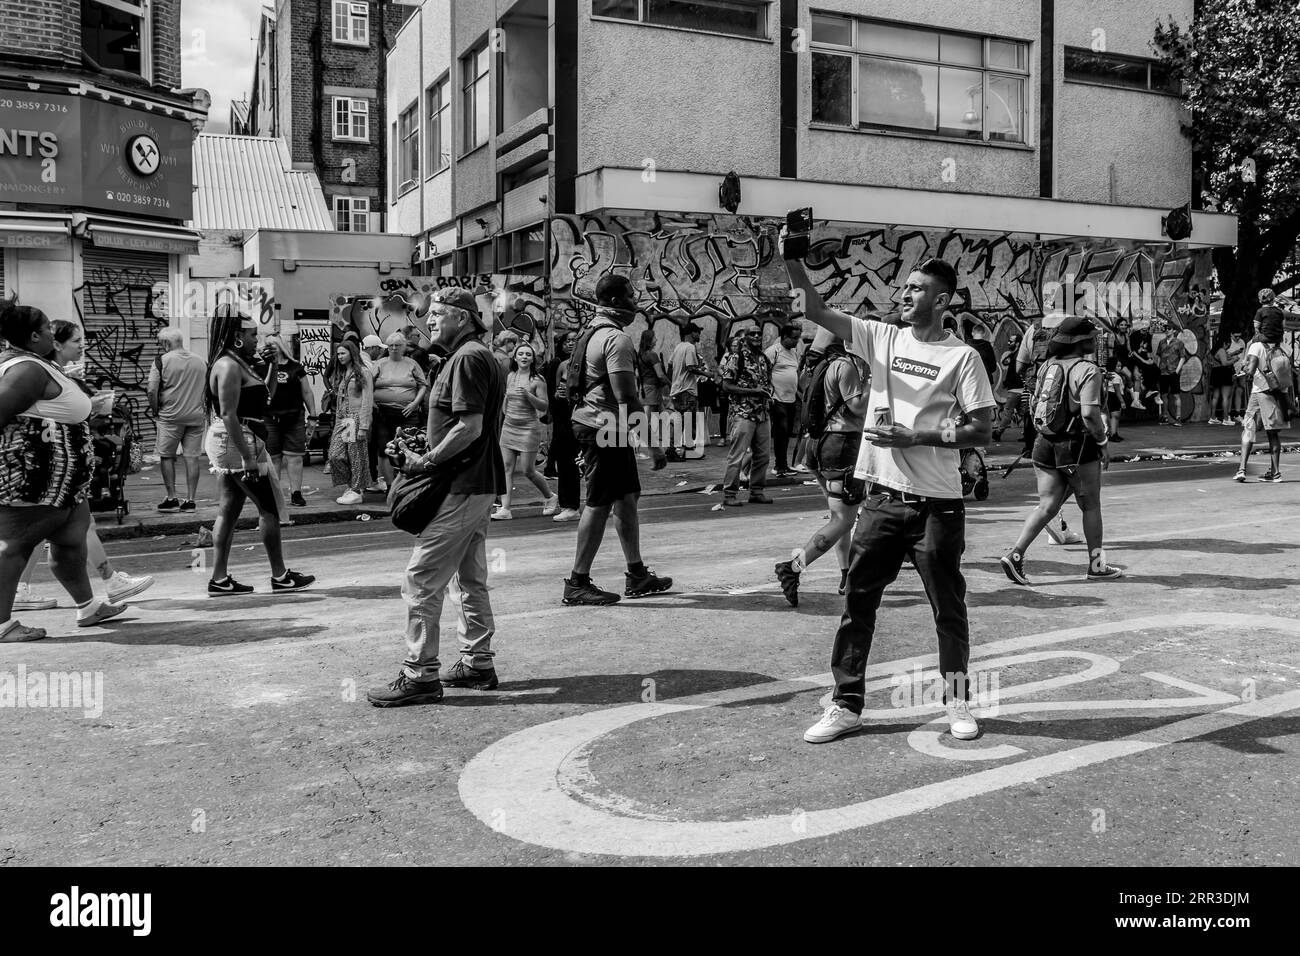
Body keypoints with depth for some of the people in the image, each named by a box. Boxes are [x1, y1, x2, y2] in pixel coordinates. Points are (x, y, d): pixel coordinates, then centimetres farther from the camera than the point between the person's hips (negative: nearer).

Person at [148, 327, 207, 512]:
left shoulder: (162, 360, -6)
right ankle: (190, 500, 5)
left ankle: (172, 498, 5)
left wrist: (155, 412, 1)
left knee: (167, 456, 7)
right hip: (196, 416, 4)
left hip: (170, 416, -4)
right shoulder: (201, 361, 9)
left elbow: (152, 390, -11)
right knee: (192, 457, 4)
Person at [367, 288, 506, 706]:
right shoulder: (480, 357, 18)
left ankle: (420, 675, -3)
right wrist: (422, 446, 11)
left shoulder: (466, 358, -14)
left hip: (460, 487, -11)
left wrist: (425, 462, -15)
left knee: (422, 580, -7)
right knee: (471, 578, 16)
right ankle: (478, 663, 24)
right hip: (480, 483, 11)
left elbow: (469, 427, -22)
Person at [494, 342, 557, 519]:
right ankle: (505, 509, -2)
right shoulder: (510, 377, 9)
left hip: (528, 428, -5)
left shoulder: (537, 379, -6)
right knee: (506, 468, -2)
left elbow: (543, 407, -9)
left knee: (528, 471, -1)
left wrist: (527, 394, -20)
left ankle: (550, 497, 22)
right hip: (508, 427, 5)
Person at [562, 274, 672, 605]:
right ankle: (577, 582, 1)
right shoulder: (617, 339, -16)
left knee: (626, 498, 14)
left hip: (590, 423, 10)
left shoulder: (592, 332, 17)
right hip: (606, 428, -10)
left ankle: (637, 575, 21)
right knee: (599, 504, -5)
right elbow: (626, 397, -22)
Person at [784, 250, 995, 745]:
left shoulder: (962, 356, -4)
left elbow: (981, 429, -6)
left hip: (937, 503, -3)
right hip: (882, 496, 3)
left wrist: (914, 437, -15)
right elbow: (817, 311, -2)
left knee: (948, 608, 9)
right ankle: (846, 704, 14)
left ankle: (957, 701, 27)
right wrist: (791, 261, -16)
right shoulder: (882, 337, 6)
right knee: (857, 601, 4)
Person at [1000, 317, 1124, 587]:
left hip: (1045, 444, 6)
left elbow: (1035, 404, 15)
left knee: (1047, 506, 8)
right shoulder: (1088, 370, -13)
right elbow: (1089, 413, -22)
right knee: (1091, 506, 11)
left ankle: (1015, 554, -6)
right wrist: (1103, 443, -11)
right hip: (1078, 446, -6)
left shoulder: (1048, 366, 8)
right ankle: (1096, 565, 20)